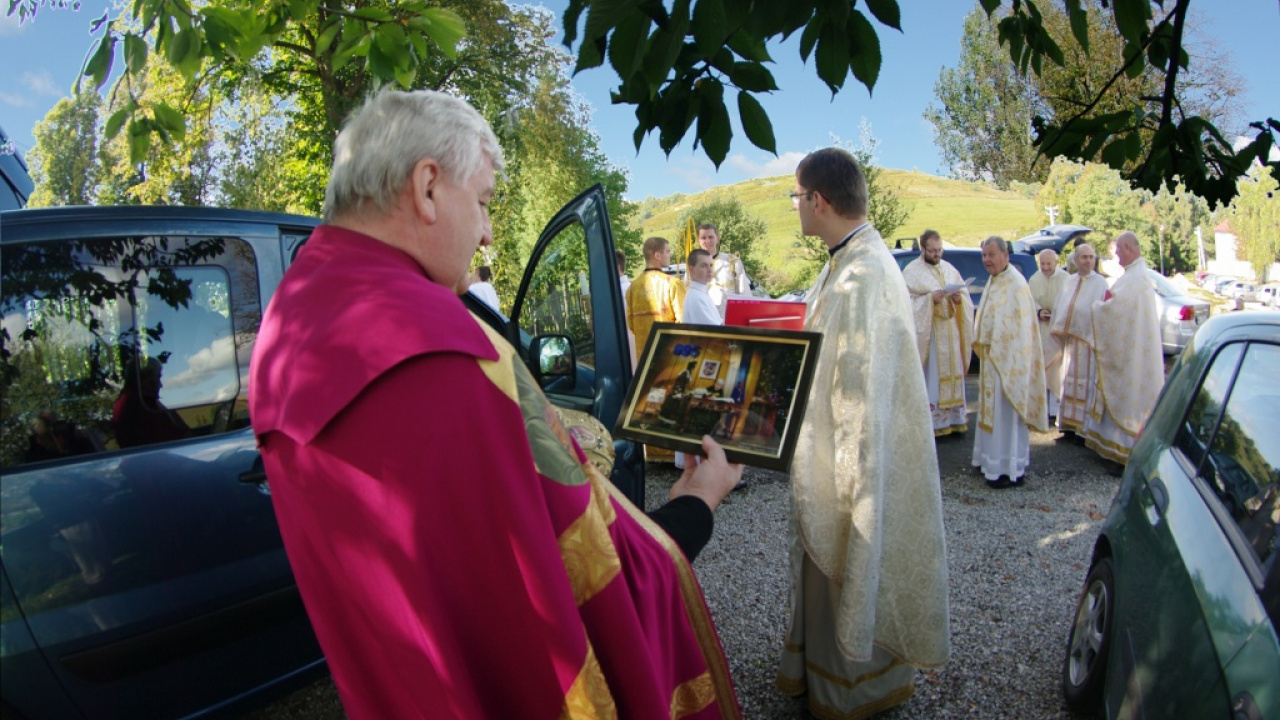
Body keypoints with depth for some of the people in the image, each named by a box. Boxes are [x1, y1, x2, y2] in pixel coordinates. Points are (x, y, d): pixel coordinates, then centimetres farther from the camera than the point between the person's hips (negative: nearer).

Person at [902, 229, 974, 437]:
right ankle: (930, 423, -1)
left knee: (952, 375, 9)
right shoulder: (912, 271, -4)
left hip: (951, 333, 6)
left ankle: (953, 419, 18)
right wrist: (931, 299, -22)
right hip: (927, 334, -6)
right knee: (930, 377, -7)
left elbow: (965, 294, 15)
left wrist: (958, 298, -7)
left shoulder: (949, 268, 14)